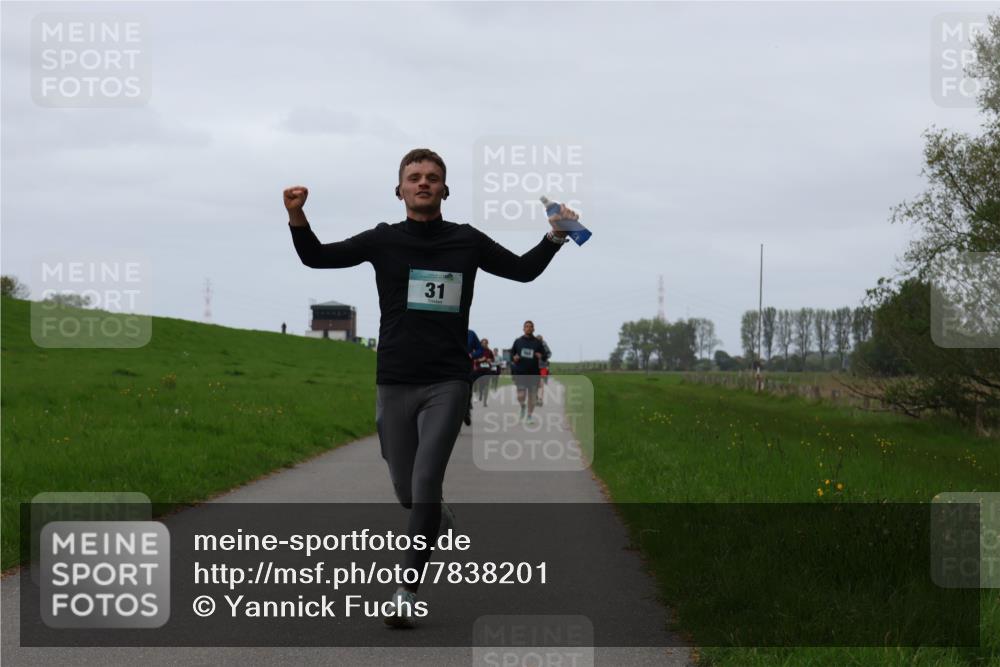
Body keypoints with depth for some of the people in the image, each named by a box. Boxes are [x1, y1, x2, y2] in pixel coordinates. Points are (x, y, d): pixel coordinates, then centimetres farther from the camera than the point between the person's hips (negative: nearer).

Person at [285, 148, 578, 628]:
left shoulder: (467, 241, 5)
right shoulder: (384, 240, 4)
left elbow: (523, 269, 18)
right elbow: (316, 257, 4)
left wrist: (554, 237, 1)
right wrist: (297, 217, -14)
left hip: (447, 383, -1)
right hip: (394, 383, 1)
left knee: (426, 484, -15)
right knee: (406, 492, 8)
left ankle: (407, 590, -10)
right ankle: (433, 526, 43)